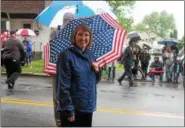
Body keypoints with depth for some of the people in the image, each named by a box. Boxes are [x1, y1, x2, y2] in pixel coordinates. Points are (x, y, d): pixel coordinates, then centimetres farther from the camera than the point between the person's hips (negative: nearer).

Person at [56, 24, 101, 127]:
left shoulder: (90, 56, 9)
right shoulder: (66, 56, -12)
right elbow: (63, 85, -16)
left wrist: (97, 70, -5)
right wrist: (69, 109, -19)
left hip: (88, 106, 7)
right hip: (72, 108, -6)